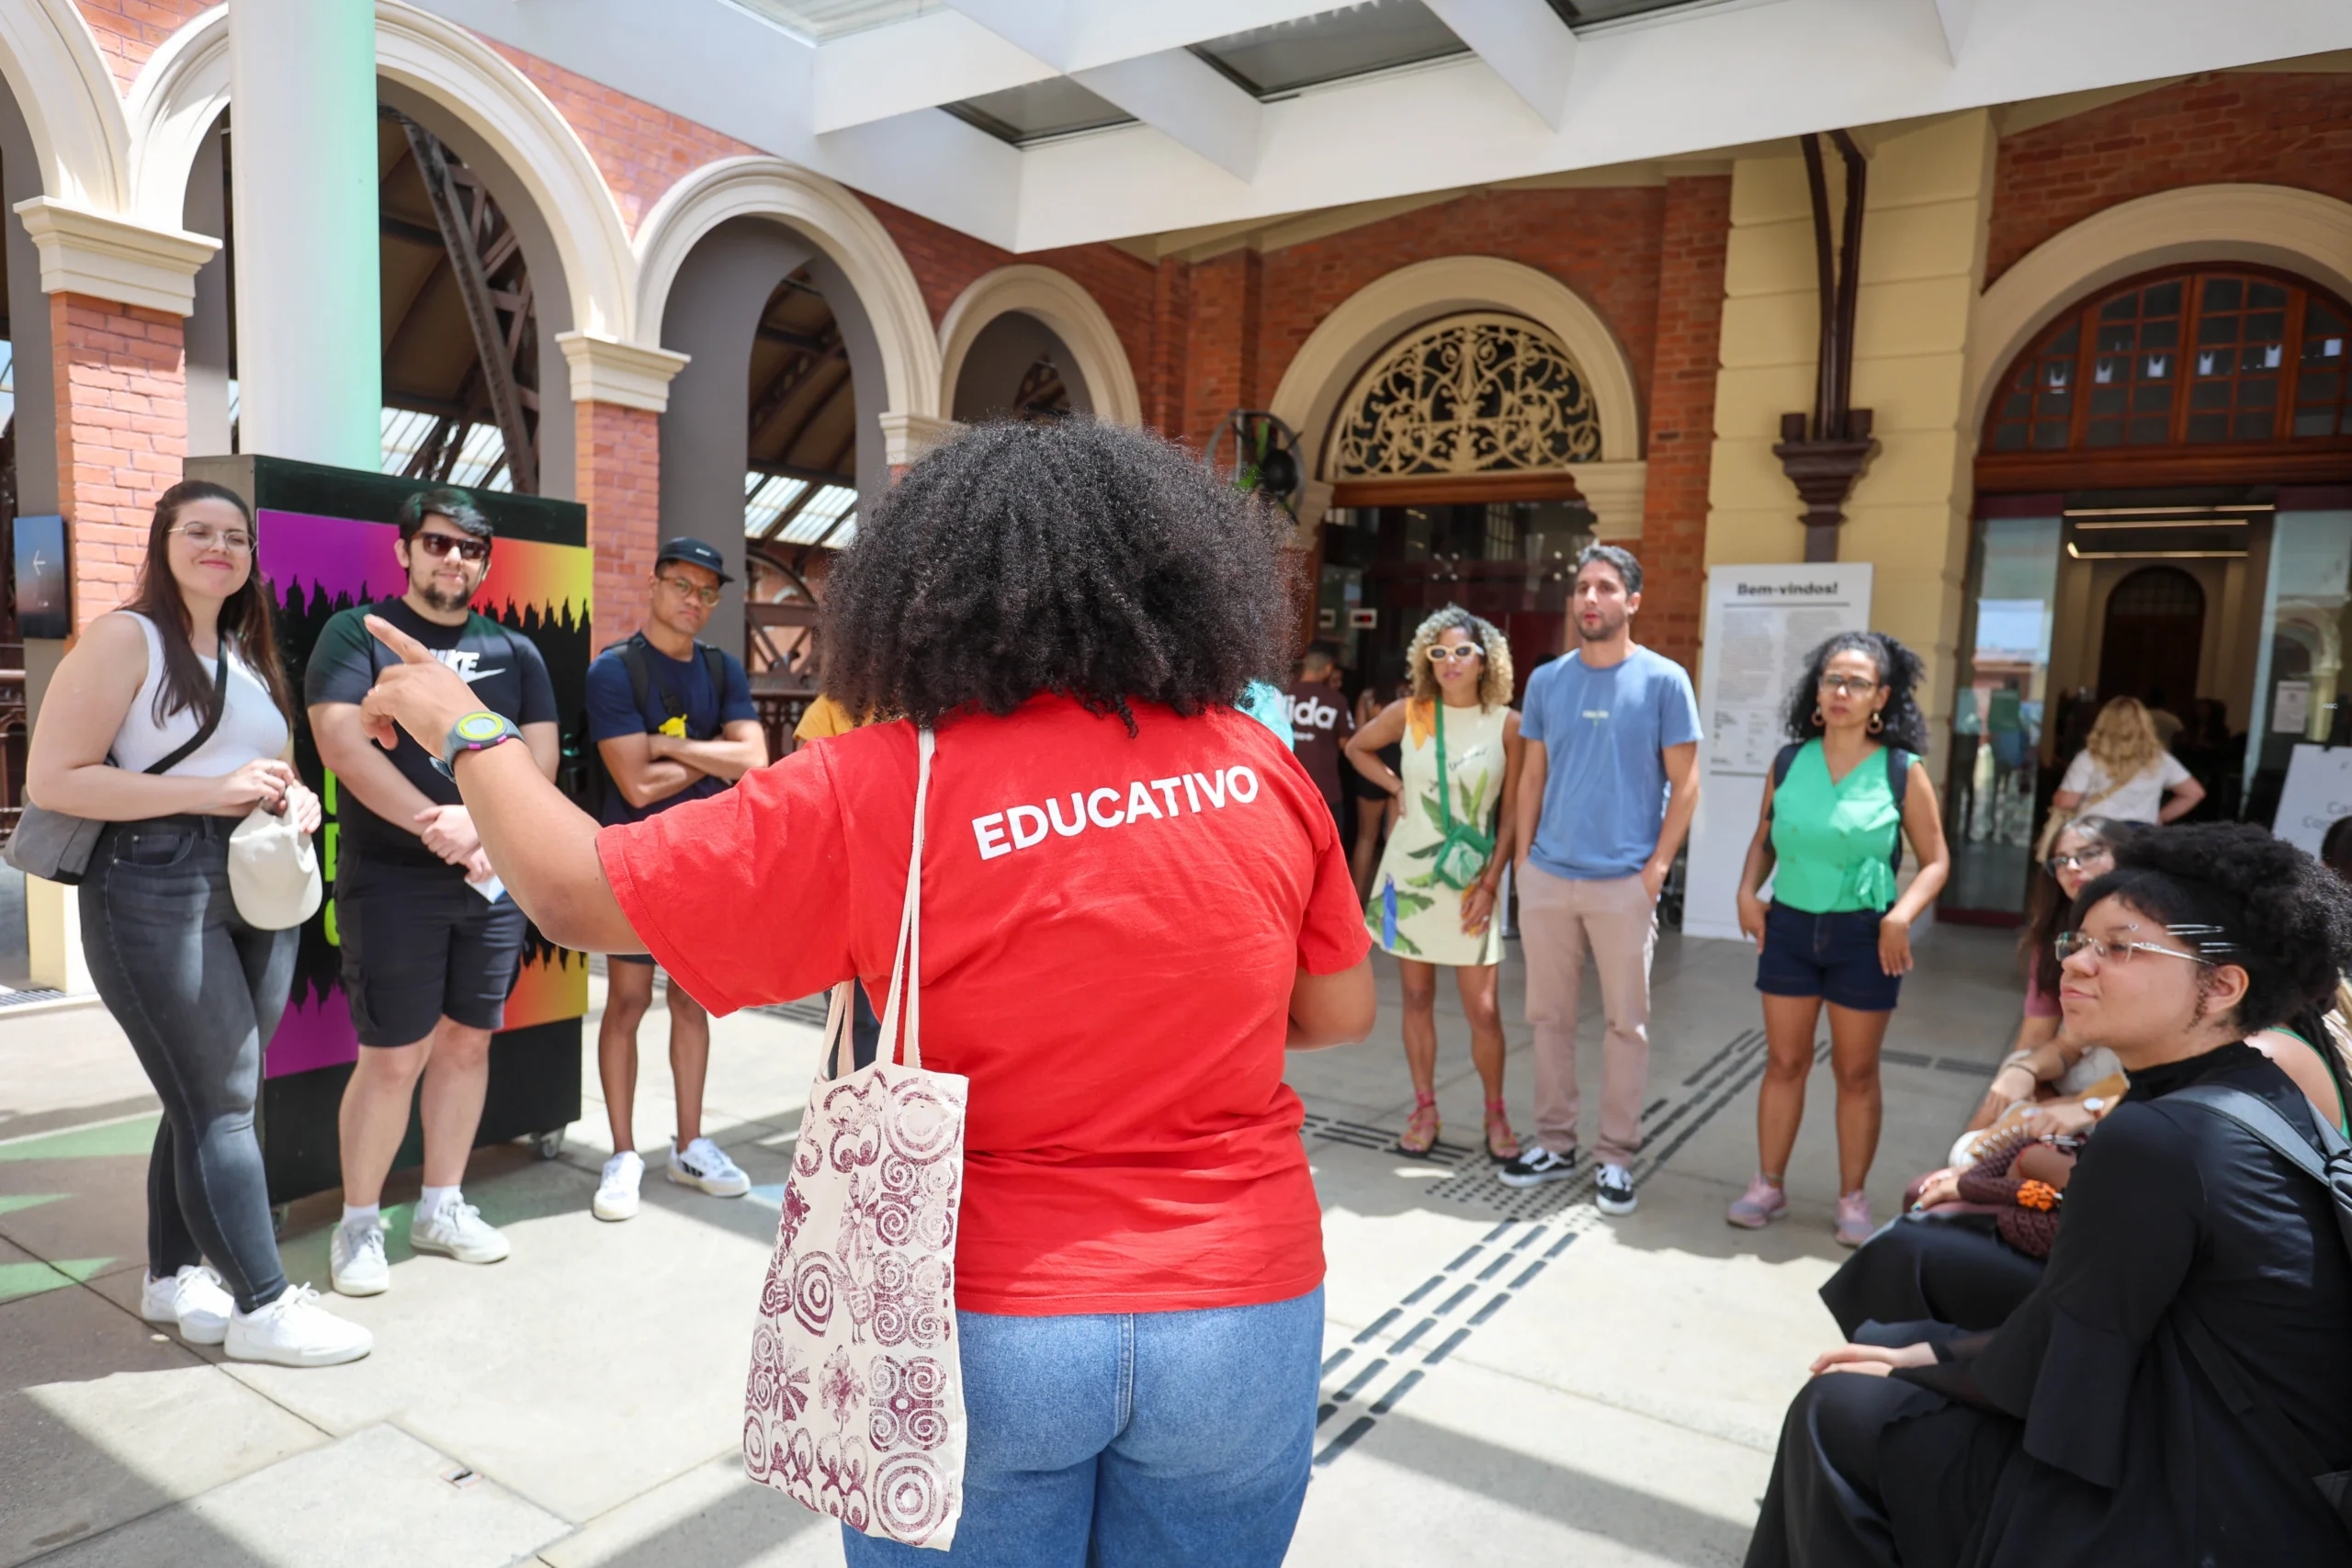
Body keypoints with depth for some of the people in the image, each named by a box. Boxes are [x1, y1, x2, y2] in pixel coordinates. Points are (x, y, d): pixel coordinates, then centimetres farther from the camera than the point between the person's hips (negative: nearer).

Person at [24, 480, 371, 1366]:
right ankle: (262, 1307, 6)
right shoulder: (126, 637, -5)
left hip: (261, 893, 7)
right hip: (158, 890, -7)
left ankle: (172, 1276, 28)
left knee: (205, 1099, 13)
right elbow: (52, 780, -12)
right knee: (224, 1100, -4)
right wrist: (206, 793, -18)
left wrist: (297, 799, 5)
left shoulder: (249, 656, 18)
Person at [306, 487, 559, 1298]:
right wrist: (435, 826, -19)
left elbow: (541, 755, 3)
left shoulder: (514, 651, 11)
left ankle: (441, 1208, 25)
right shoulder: (358, 632, 0)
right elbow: (342, 743, -12)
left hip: (493, 879, 4)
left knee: (466, 1043, 10)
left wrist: (475, 823, -13)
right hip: (390, 880, -4)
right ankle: (359, 1224, 16)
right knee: (393, 1056, -2)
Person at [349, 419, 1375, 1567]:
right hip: (1242, 1318, 3)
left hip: (987, 1327, -2)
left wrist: (459, 722, 7)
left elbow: (576, 893, -8)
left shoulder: (881, 791, -17)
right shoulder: (1261, 767, -8)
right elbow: (1342, 1011, 3)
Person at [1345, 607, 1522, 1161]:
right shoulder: (1408, 713, -1)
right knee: (1417, 996, 10)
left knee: (1483, 1008, -1)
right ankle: (1424, 1109, 22)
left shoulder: (1507, 723, -5)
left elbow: (1512, 810, -2)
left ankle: (1496, 1114, 19)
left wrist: (1491, 882, -7)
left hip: (1470, 880, -2)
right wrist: (1396, 787, 1)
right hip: (1409, 872, 2)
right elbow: (1356, 748, 17)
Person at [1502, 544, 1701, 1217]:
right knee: (1548, 1015, 10)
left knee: (1626, 1022, 5)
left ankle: (1616, 1157, 17)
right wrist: (1523, 859, 6)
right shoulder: (1546, 680, 7)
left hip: (1623, 882, -3)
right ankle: (1555, 1142, 24)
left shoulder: (1663, 680, -3)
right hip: (1547, 877, 4)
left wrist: (1656, 869, -8)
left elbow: (1684, 784, -2)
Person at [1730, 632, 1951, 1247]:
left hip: (1863, 934, -2)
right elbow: (1765, 838, 13)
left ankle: (1853, 1198, 23)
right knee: (1784, 1062, 9)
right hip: (1789, 925, 2)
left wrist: (1900, 917, -16)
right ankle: (1768, 1185, 20)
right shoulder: (1789, 762, 2)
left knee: (1856, 1072, 9)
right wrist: (1748, 891, -3)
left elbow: (1935, 860, -2)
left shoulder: (1902, 771, -5)